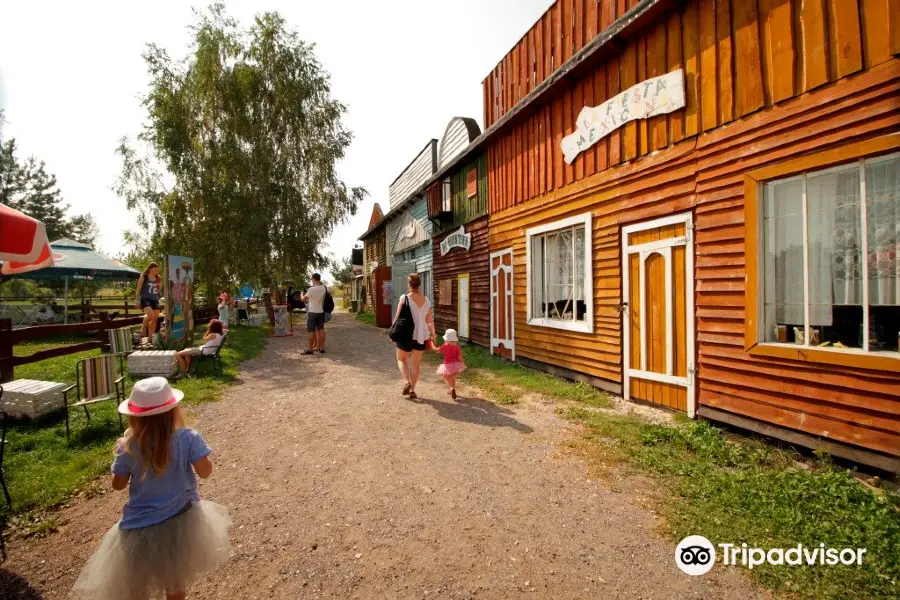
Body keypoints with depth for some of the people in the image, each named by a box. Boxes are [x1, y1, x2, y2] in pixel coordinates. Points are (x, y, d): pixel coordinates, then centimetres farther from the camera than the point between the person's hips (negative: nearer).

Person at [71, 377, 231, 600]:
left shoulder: (129, 447, -17)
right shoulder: (188, 438, -21)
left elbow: (118, 484, -3)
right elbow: (205, 471, -17)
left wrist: (118, 455, 13)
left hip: (141, 526, 0)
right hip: (180, 521, 0)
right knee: (176, 582, 25)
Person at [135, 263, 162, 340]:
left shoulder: (158, 279, 12)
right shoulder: (144, 277, -1)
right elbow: (139, 289, -1)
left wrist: (160, 285, 1)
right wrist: (137, 300, -5)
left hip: (155, 300, 5)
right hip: (145, 299, -5)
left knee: (155, 319, 3)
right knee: (150, 315, -26)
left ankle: (150, 337, 12)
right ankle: (143, 328, 1)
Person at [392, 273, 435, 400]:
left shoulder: (404, 298, -11)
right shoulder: (426, 301, 0)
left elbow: (398, 317, -8)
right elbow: (429, 321, 5)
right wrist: (433, 335, 18)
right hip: (421, 335, 3)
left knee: (401, 359, 18)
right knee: (416, 364, 15)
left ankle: (406, 382, -2)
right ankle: (412, 390, 17)